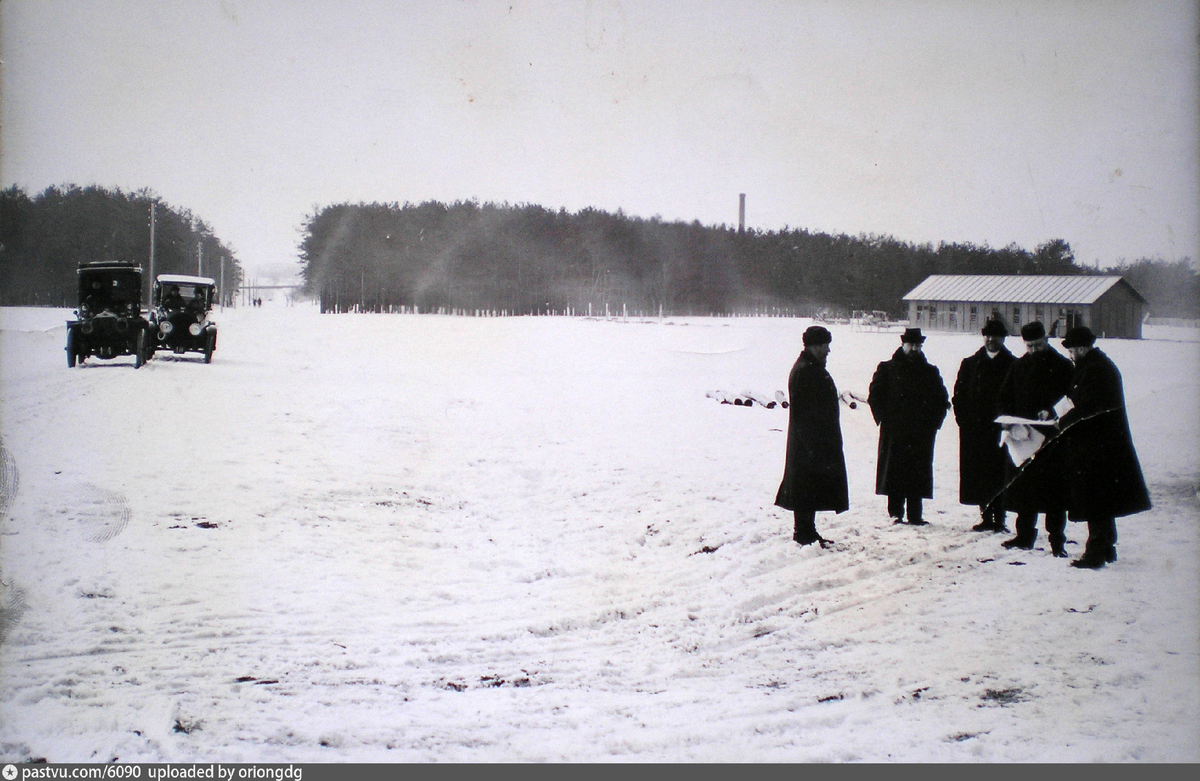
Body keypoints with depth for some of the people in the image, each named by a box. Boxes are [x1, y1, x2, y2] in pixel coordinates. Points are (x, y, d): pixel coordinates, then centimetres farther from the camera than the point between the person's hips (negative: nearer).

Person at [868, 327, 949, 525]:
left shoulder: (930, 372, 11)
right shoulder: (887, 369, 5)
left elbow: (942, 400, 16)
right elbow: (874, 396, 5)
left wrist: (933, 422, 5)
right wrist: (884, 419, -4)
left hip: (921, 433, 2)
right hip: (894, 433, -2)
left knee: (918, 473, 1)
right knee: (894, 470, -3)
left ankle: (915, 514, 6)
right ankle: (895, 513, 4)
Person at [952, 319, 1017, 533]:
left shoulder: (1013, 365, 3)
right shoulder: (970, 364, 12)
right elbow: (959, 394, 11)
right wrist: (963, 419, 1)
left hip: (1001, 427, -3)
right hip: (974, 429, 3)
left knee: (1000, 474, -3)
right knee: (978, 474, 4)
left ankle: (999, 519, 3)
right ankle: (986, 517, 13)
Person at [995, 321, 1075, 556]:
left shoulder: (1061, 366, -1)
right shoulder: (1020, 365, 13)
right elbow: (1005, 396, 17)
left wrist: (1050, 411, -23)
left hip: (1051, 437, -5)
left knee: (1054, 490, -3)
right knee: (1022, 487, 9)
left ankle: (1057, 540, 2)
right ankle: (1024, 536, 21)